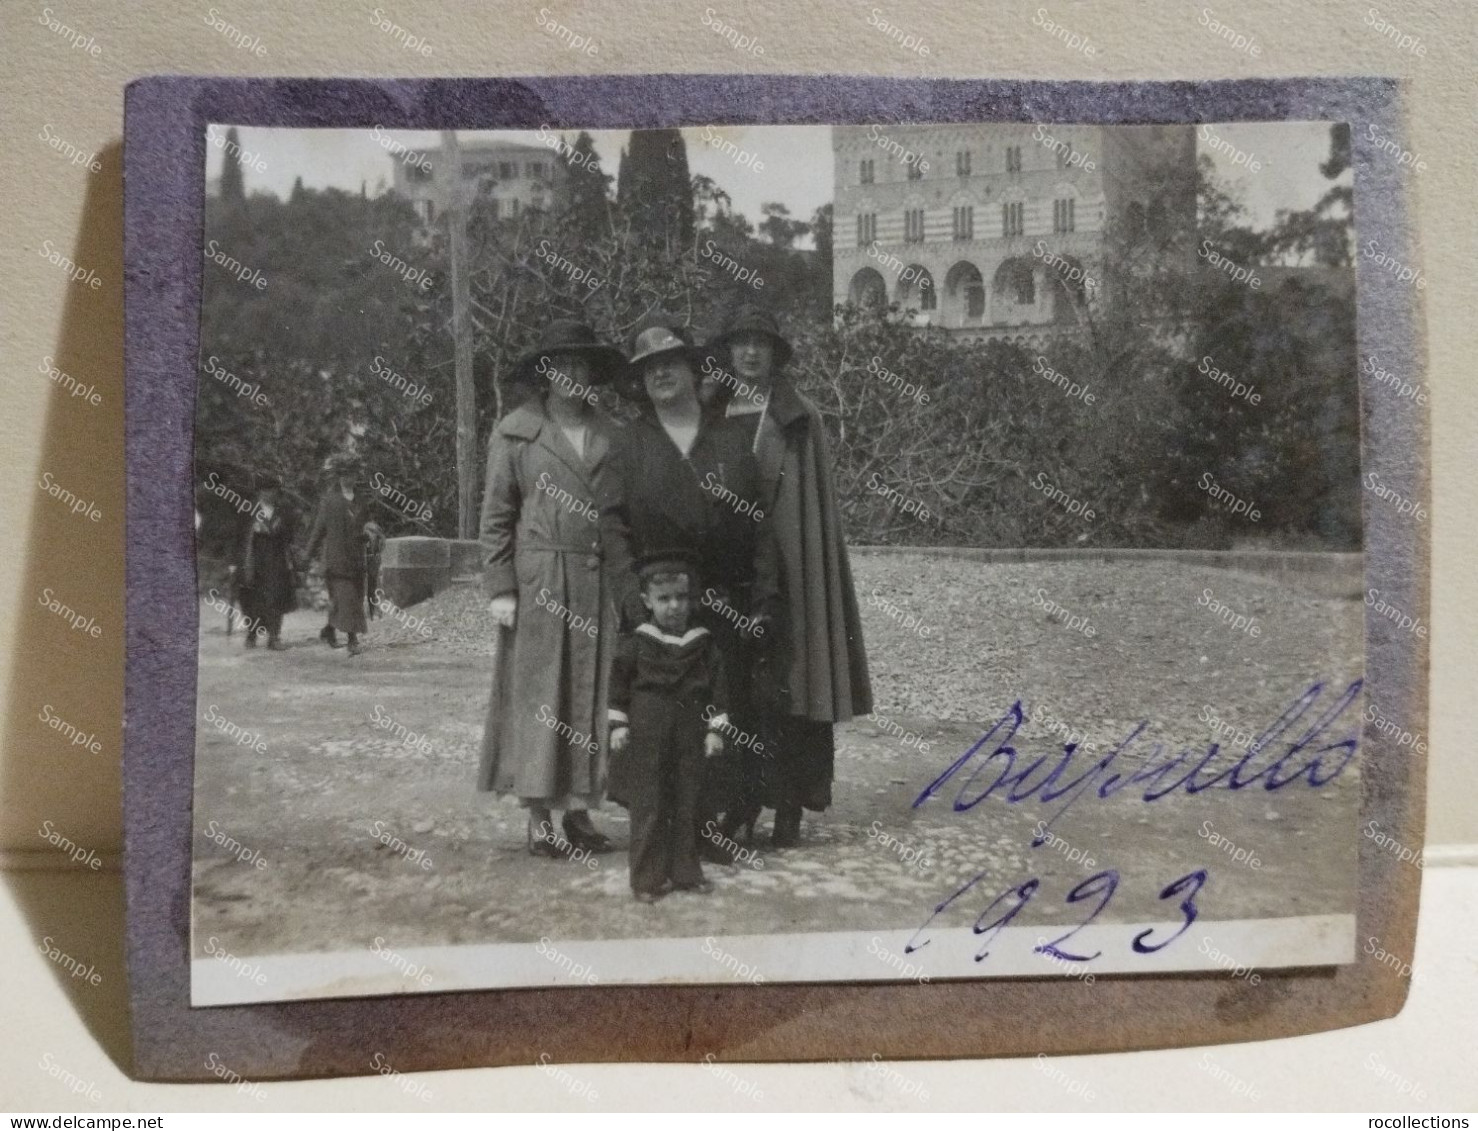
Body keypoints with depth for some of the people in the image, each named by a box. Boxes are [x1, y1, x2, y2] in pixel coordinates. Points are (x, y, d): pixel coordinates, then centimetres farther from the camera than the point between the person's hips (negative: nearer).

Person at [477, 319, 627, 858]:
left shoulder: (609, 434, 12)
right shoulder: (516, 432, 3)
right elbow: (496, 516, 0)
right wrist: (500, 587, -7)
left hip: (598, 584, 4)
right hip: (538, 580, -3)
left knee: (592, 694, 5)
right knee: (537, 692, -1)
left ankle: (580, 809, 15)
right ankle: (538, 817, 6)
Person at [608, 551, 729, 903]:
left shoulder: (705, 644, 3)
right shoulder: (635, 643, -3)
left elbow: (717, 687, 6)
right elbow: (618, 684, 1)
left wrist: (716, 728, 1)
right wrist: (618, 724, -4)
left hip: (690, 734, 3)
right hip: (646, 735, -3)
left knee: (687, 804, 9)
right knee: (648, 807, -1)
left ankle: (685, 872, 21)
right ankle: (648, 878, 7)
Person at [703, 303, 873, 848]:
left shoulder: (801, 418, 6)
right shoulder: (711, 416, 13)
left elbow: (817, 503, 3)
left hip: (787, 563, -2)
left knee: (788, 680, -3)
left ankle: (790, 808, 3)